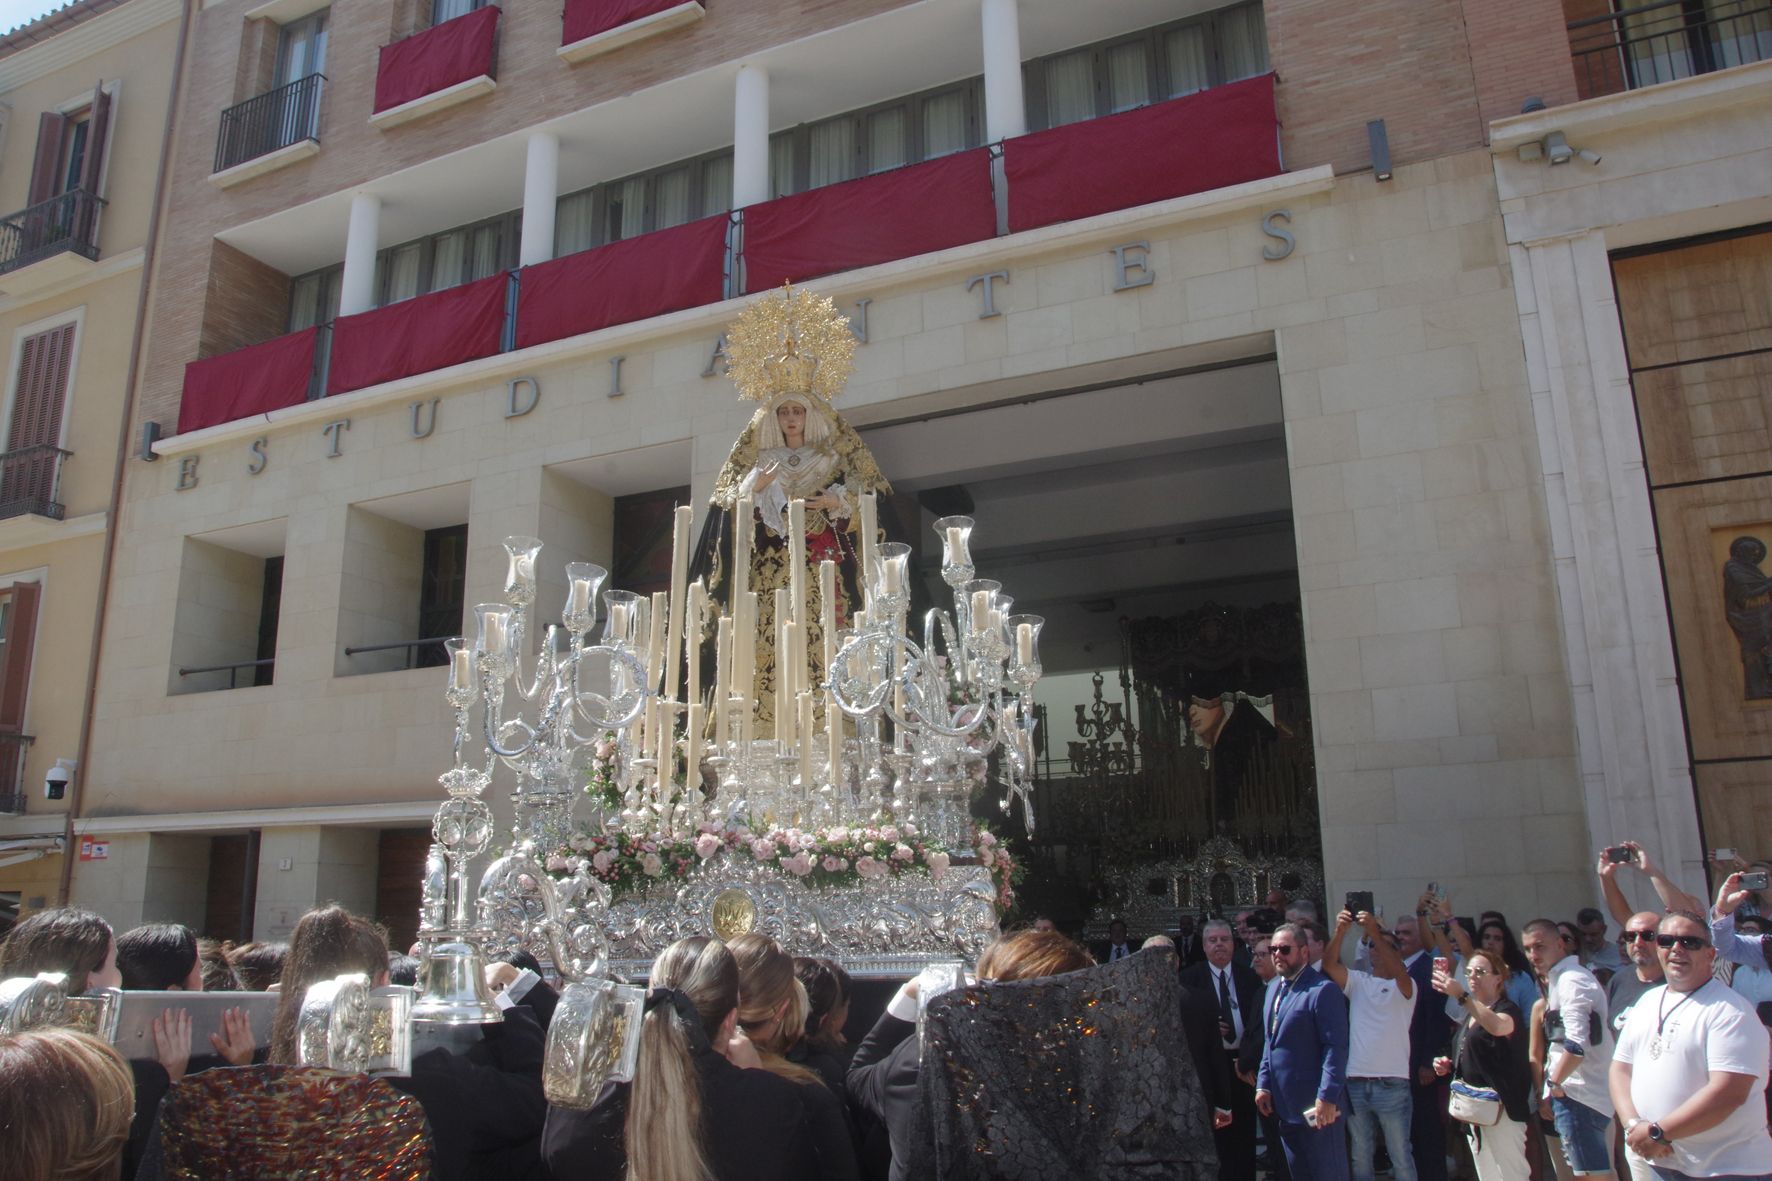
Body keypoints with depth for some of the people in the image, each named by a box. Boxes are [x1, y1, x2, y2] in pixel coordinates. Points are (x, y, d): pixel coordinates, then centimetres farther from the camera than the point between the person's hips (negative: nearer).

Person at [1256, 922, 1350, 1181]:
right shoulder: (1274, 987, 12)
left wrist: (1327, 1097, -21)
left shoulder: (1322, 989, -15)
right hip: (1285, 1106, 8)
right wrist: (1263, 1084, 11)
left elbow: (1336, 1047, -18)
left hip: (1317, 1105, -8)